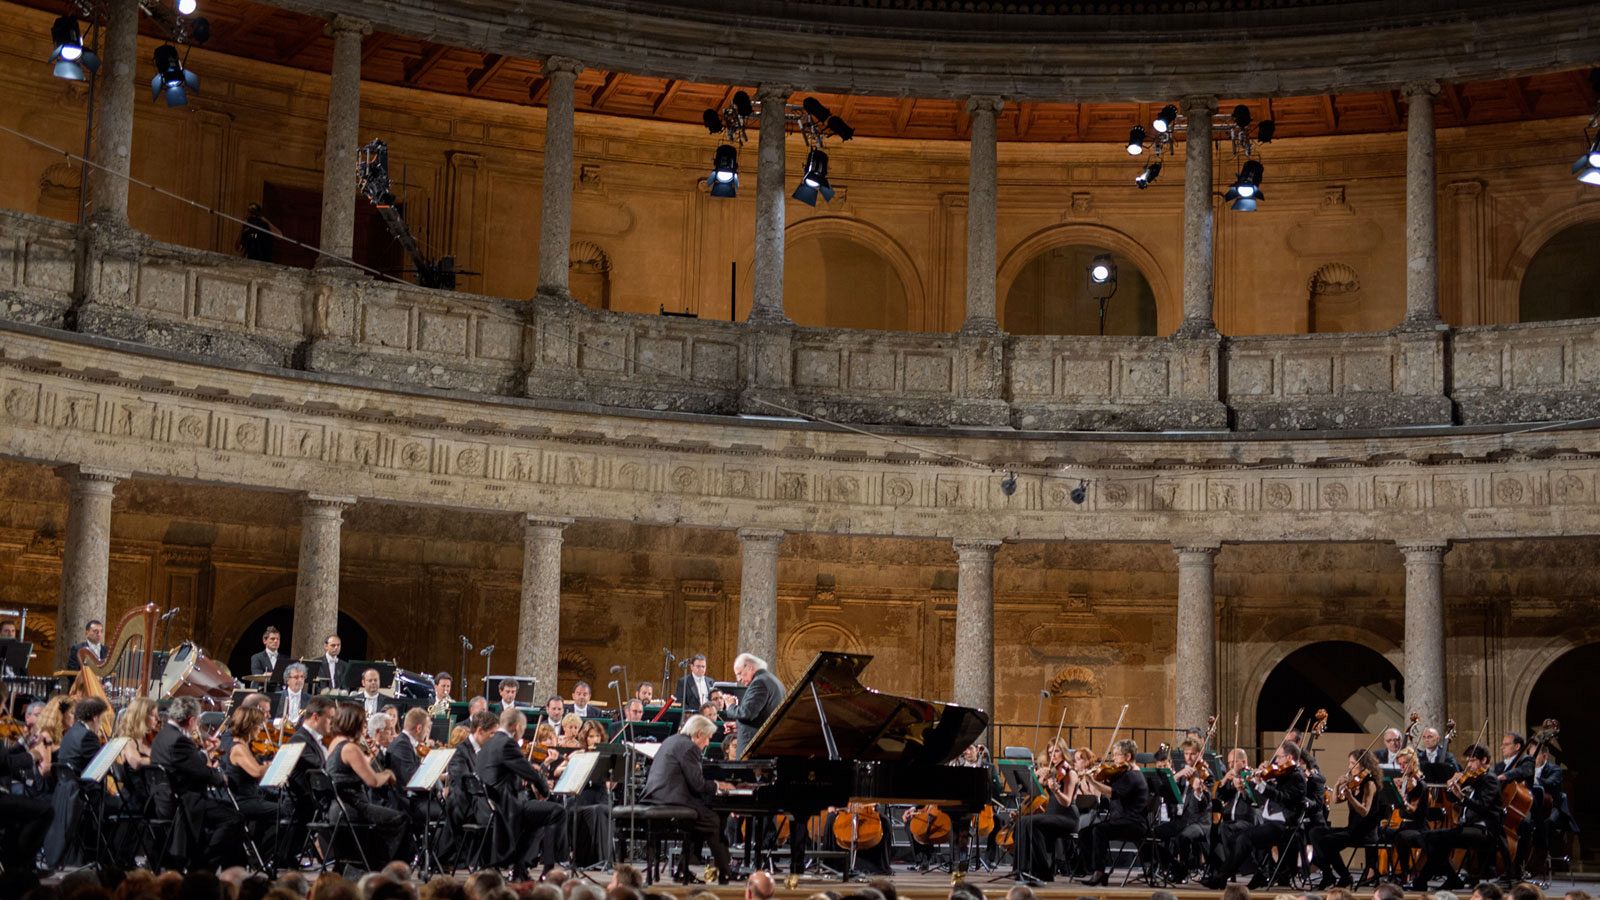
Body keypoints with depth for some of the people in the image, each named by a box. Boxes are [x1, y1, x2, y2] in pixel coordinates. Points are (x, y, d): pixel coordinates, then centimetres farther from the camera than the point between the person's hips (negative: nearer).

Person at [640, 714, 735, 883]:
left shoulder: (671, 741, 18)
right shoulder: (688, 747, -12)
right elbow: (698, 784, -14)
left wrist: (714, 785, 21)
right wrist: (716, 785, 4)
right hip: (670, 800, -10)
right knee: (713, 821, 3)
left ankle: (684, 868, 21)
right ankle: (725, 871, 10)